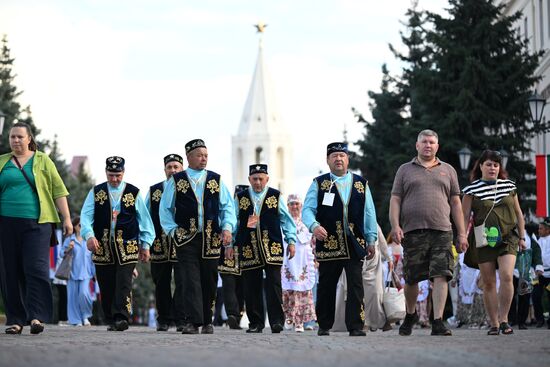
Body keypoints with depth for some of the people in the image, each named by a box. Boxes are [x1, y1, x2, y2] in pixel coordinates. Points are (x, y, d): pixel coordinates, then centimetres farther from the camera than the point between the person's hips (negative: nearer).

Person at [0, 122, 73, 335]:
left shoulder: (43, 161, 9)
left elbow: (58, 190, 8)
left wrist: (67, 218, 1)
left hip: (37, 223, -2)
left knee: (36, 268, -13)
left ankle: (37, 317, -18)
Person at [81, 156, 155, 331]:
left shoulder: (133, 193, 6)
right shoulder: (96, 192, 8)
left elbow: (145, 219, 10)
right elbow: (86, 216, -1)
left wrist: (145, 245, 6)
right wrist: (89, 235, -19)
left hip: (127, 247, -2)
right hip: (102, 247, 2)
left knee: (123, 284, -13)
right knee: (106, 287, 3)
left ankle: (121, 318, -19)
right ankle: (111, 320, 11)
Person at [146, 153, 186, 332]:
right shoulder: (153, 191, 11)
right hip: (160, 244, 2)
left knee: (182, 282, -9)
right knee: (161, 284, 7)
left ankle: (181, 320, -7)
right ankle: (164, 319, 15)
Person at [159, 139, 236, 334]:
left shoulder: (216, 180, 11)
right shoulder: (176, 181, 6)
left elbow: (227, 206, 10)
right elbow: (165, 208, 8)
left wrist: (227, 227, -5)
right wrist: (173, 230, -3)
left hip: (211, 239, 2)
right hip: (186, 238, -2)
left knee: (209, 280, 5)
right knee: (191, 279, -11)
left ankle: (207, 321, 15)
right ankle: (193, 322, -15)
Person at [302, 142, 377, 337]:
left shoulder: (361, 184, 15)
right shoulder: (319, 184, 9)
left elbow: (369, 213, 15)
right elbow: (307, 209, 0)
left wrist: (371, 240, 9)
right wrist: (314, 226, -20)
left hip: (355, 245, 1)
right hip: (328, 244, -1)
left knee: (356, 286, -6)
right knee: (326, 286, 4)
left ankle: (356, 326, -5)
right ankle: (324, 326, 15)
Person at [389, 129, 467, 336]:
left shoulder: (448, 171, 18)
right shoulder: (405, 170, 14)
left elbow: (455, 203, 17)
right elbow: (395, 201, 8)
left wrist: (462, 233, 10)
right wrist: (395, 226, -7)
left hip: (441, 231, 1)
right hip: (413, 231, 0)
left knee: (441, 276, -12)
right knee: (411, 278, 4)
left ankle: (438, 322, -14)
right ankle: (410, 315, 28)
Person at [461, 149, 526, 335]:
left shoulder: (509, 186, 10)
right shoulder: (472, 189, 1)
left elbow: (518, 213, 17)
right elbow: (465, 216, 0)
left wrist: (522, 237, 13)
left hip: (507, 238, 1)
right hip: (483, 241, -1)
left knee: (507, 276, -17)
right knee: (488, 283, 0)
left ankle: (503, 319, -8)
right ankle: (494, 324, 7)